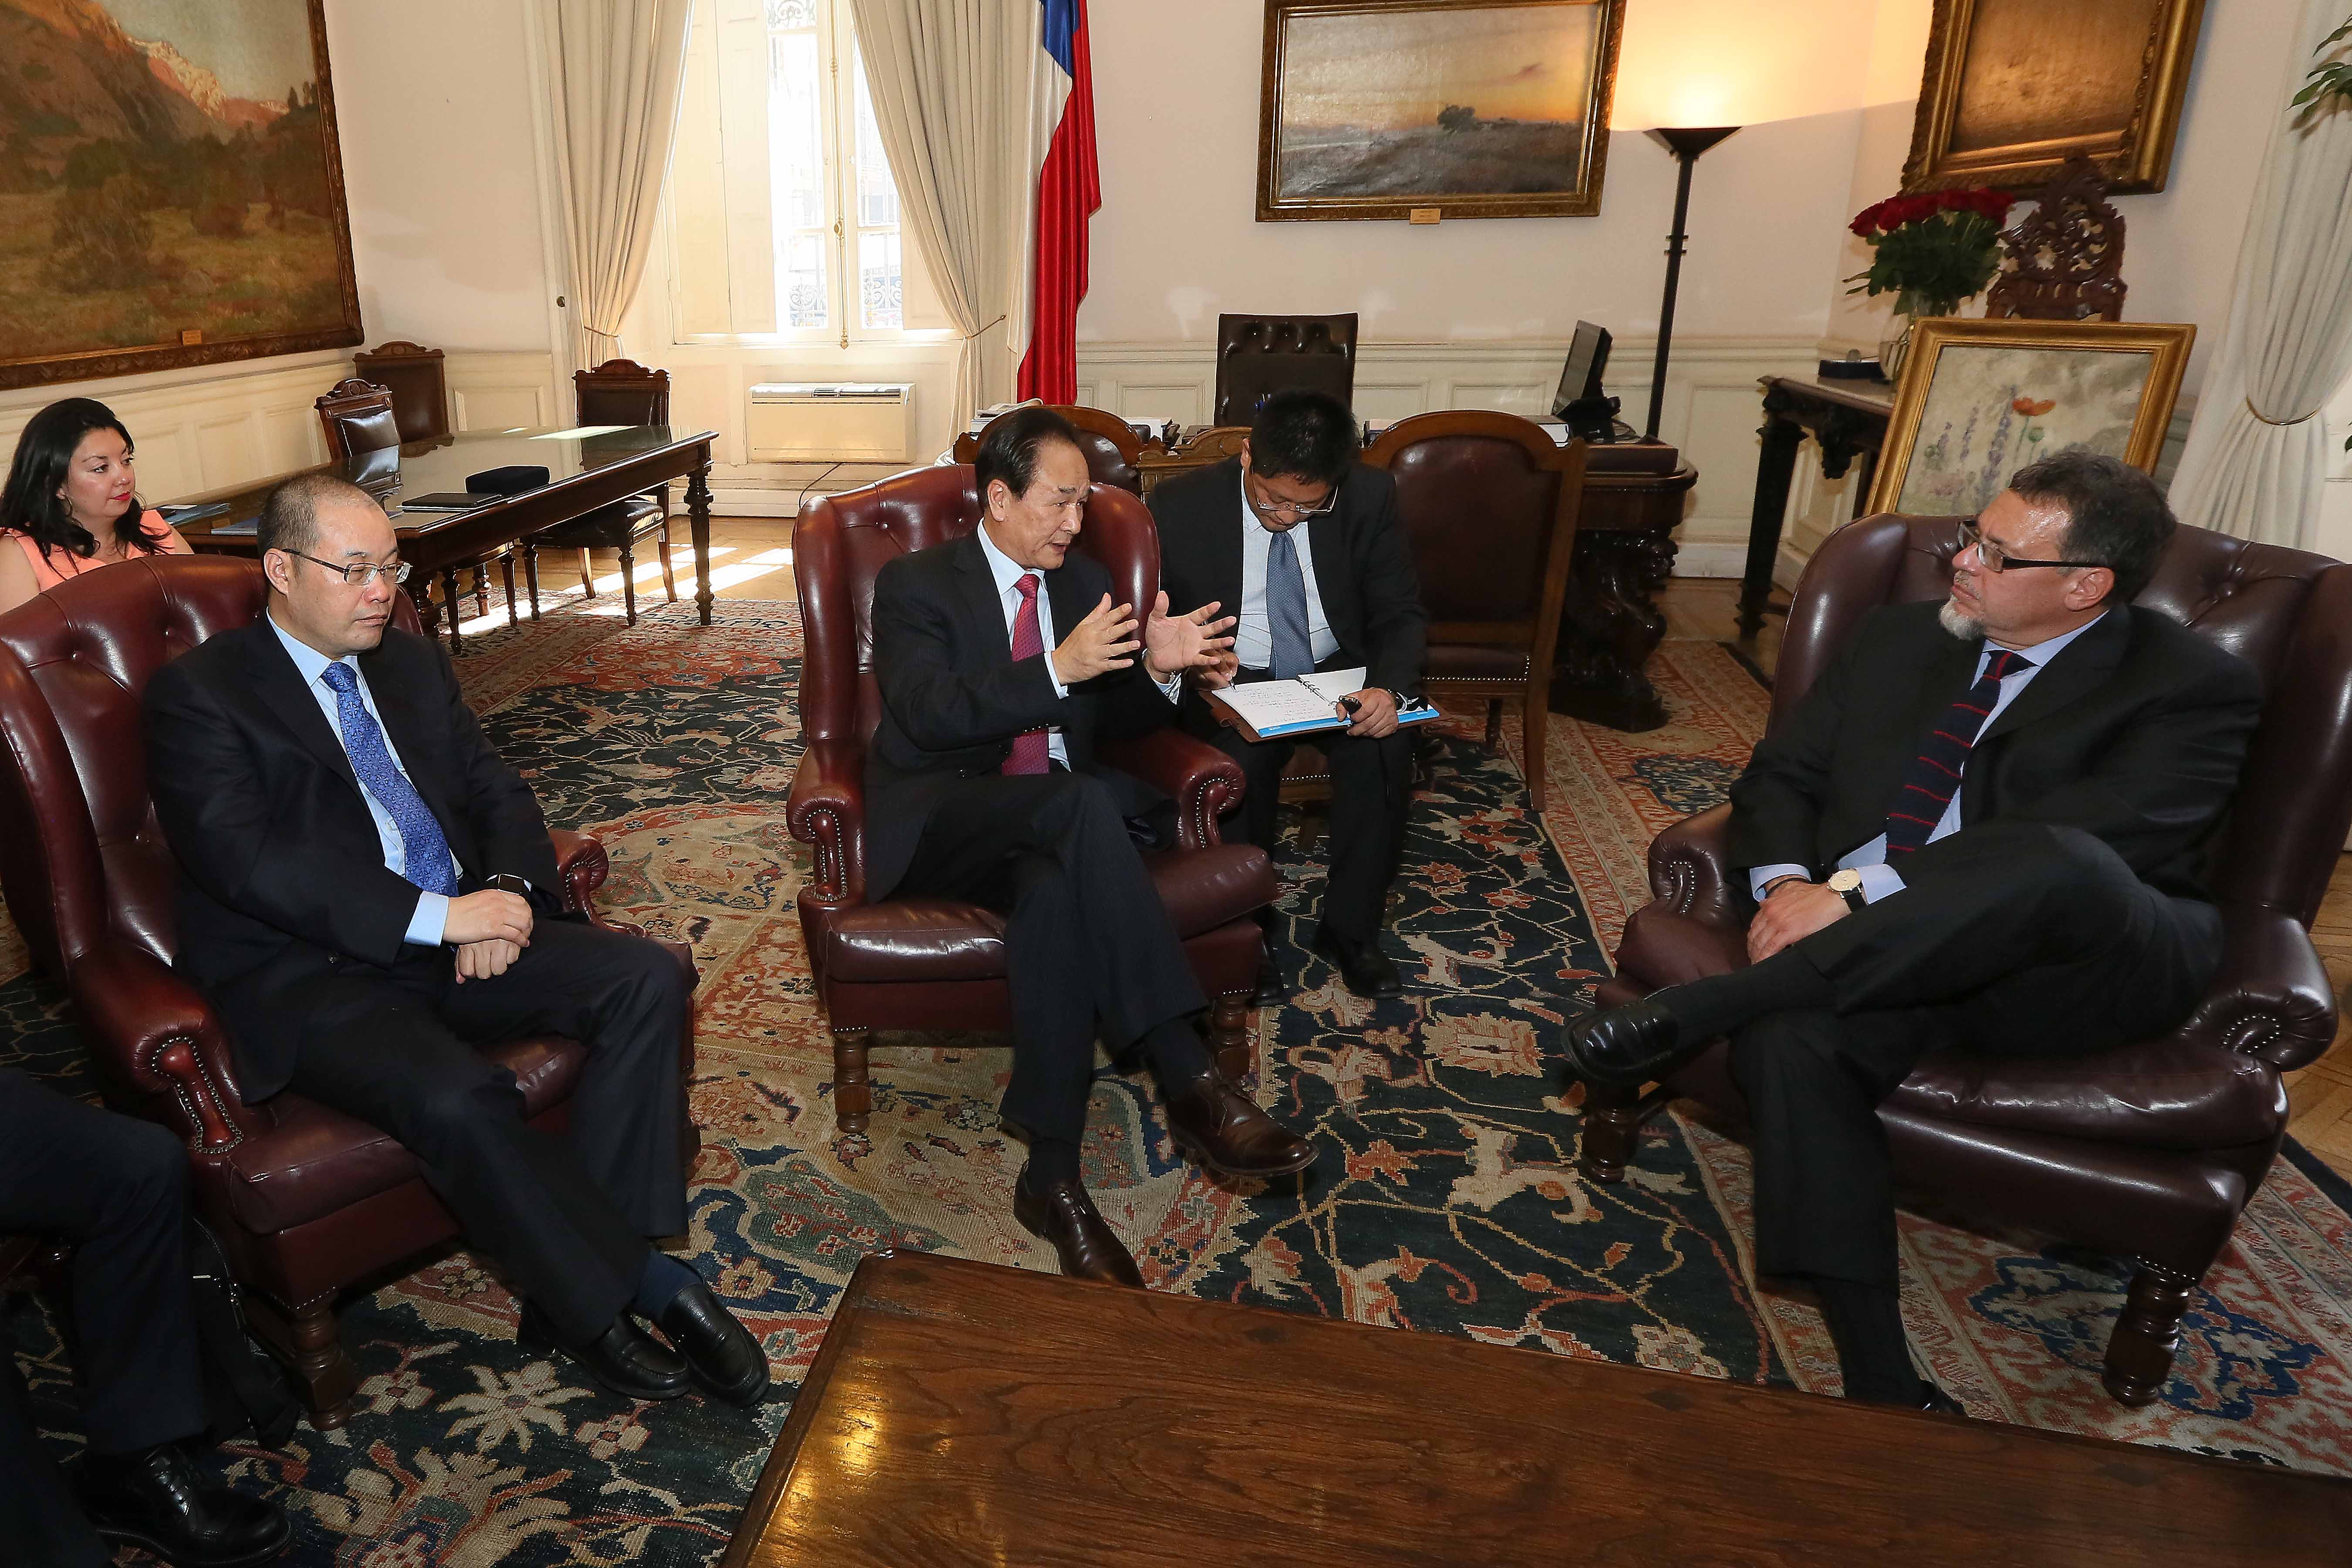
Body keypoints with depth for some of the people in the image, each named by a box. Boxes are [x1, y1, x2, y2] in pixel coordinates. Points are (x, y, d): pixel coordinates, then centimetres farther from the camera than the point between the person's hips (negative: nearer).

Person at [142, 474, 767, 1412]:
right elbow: (247, 860, -17)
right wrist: (435, 916, -24)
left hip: (459, 934, 6)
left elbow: (496, 793, 13)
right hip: (308, 976, -6)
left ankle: (573, 1284, -12)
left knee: (647, 979, -16)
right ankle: (631, 1285, -12)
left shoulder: (413, 663, 16)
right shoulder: (197, 693, -4)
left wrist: (508, 890, -9)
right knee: (458, 1097, -34)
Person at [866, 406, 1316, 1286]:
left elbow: (1112, 720, 18)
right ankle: (1190, 1085, -39)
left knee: (1057, 889, -36)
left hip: (1049, 822, 4)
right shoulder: (916, 585, 2)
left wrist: (1156, 669, -5)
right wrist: (1057, 669, -27)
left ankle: (1053, 1179, -35)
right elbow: (928, 716, -16)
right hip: (939, 823, -4)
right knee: (1084, 801, -37)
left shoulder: (1084, 582, 18)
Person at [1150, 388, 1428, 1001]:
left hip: (1336, 673, 2)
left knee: (1386, 744, -30)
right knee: (1244, 757, -34)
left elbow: (1401, 614, -5)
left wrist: (1390, 687, -27)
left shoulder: (1369, 497, -7)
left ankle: (1349, 930, -10)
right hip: (1233, 681, -1)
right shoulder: (1181, 506, -10)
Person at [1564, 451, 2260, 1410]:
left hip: (2076, 969, -3)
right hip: (1883, 954, 4)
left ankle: (1694, 1011, -30)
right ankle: (1879, 1381, -23)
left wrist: (1858, 890, -25)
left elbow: (2095, 836, -15)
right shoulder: (1899, 638, 18)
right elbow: (1781, 775, 14)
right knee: (1788, 1034, -31)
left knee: (2057, 864, -38)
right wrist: (1785, 883, -10)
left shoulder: (2192, 687, 2)